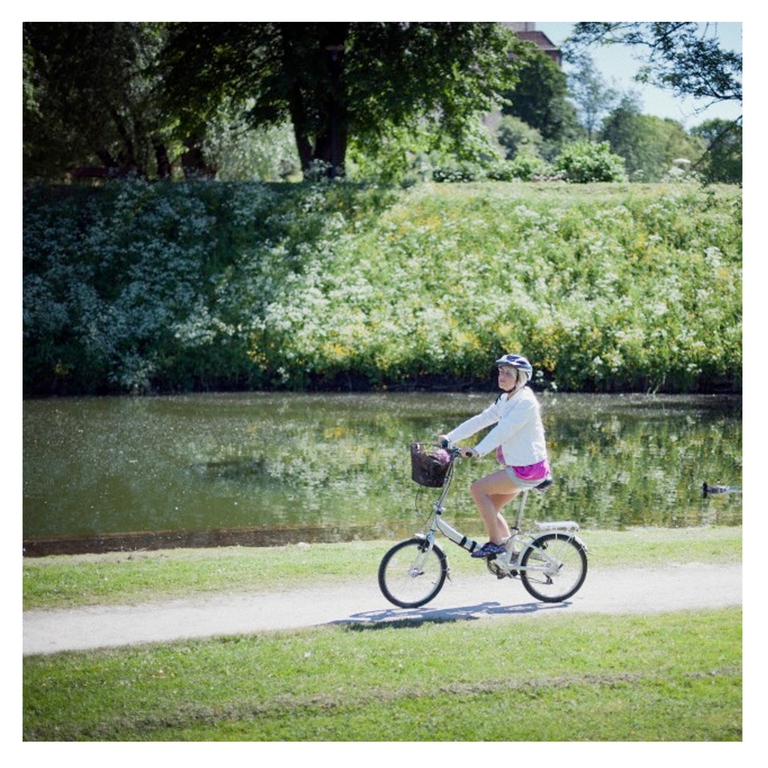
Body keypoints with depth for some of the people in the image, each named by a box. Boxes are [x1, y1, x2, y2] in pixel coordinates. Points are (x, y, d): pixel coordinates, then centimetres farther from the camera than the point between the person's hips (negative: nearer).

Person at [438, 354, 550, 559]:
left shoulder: (525, 402, -17)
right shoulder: (505, 400, 11)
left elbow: (503, 430, -29)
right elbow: (480, 420, 8)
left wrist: (477, 451, -39)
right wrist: (450, 438, 0)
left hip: (529, 468, -9)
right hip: (517, 466, 9)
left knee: (477, 489, -14)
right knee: (490, 508, 9)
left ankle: (495, 543, -8)